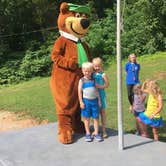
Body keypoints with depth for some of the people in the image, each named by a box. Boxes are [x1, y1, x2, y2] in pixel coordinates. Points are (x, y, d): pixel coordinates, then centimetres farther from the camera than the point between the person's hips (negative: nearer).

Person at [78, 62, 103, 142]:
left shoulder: (93, 80, 4)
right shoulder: (82, 80, -3)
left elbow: (96, 90, 8)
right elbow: (79, 91, -4)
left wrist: (99, 100, 4)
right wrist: (81, 102, -8)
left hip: (94, 100, 2)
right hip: (86, 101, -2)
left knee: (96, 117, 6)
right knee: (87, 118, 7)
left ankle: (96, 133, 15)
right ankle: (88, 134, 18)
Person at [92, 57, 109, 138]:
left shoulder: (103, 74, -8)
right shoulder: (92, 74, 4)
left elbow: (107, 84, -9)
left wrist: (100, 86, -21)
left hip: (101, 94, -4)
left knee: (102, 112, 5)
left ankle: (104, 130, 14)